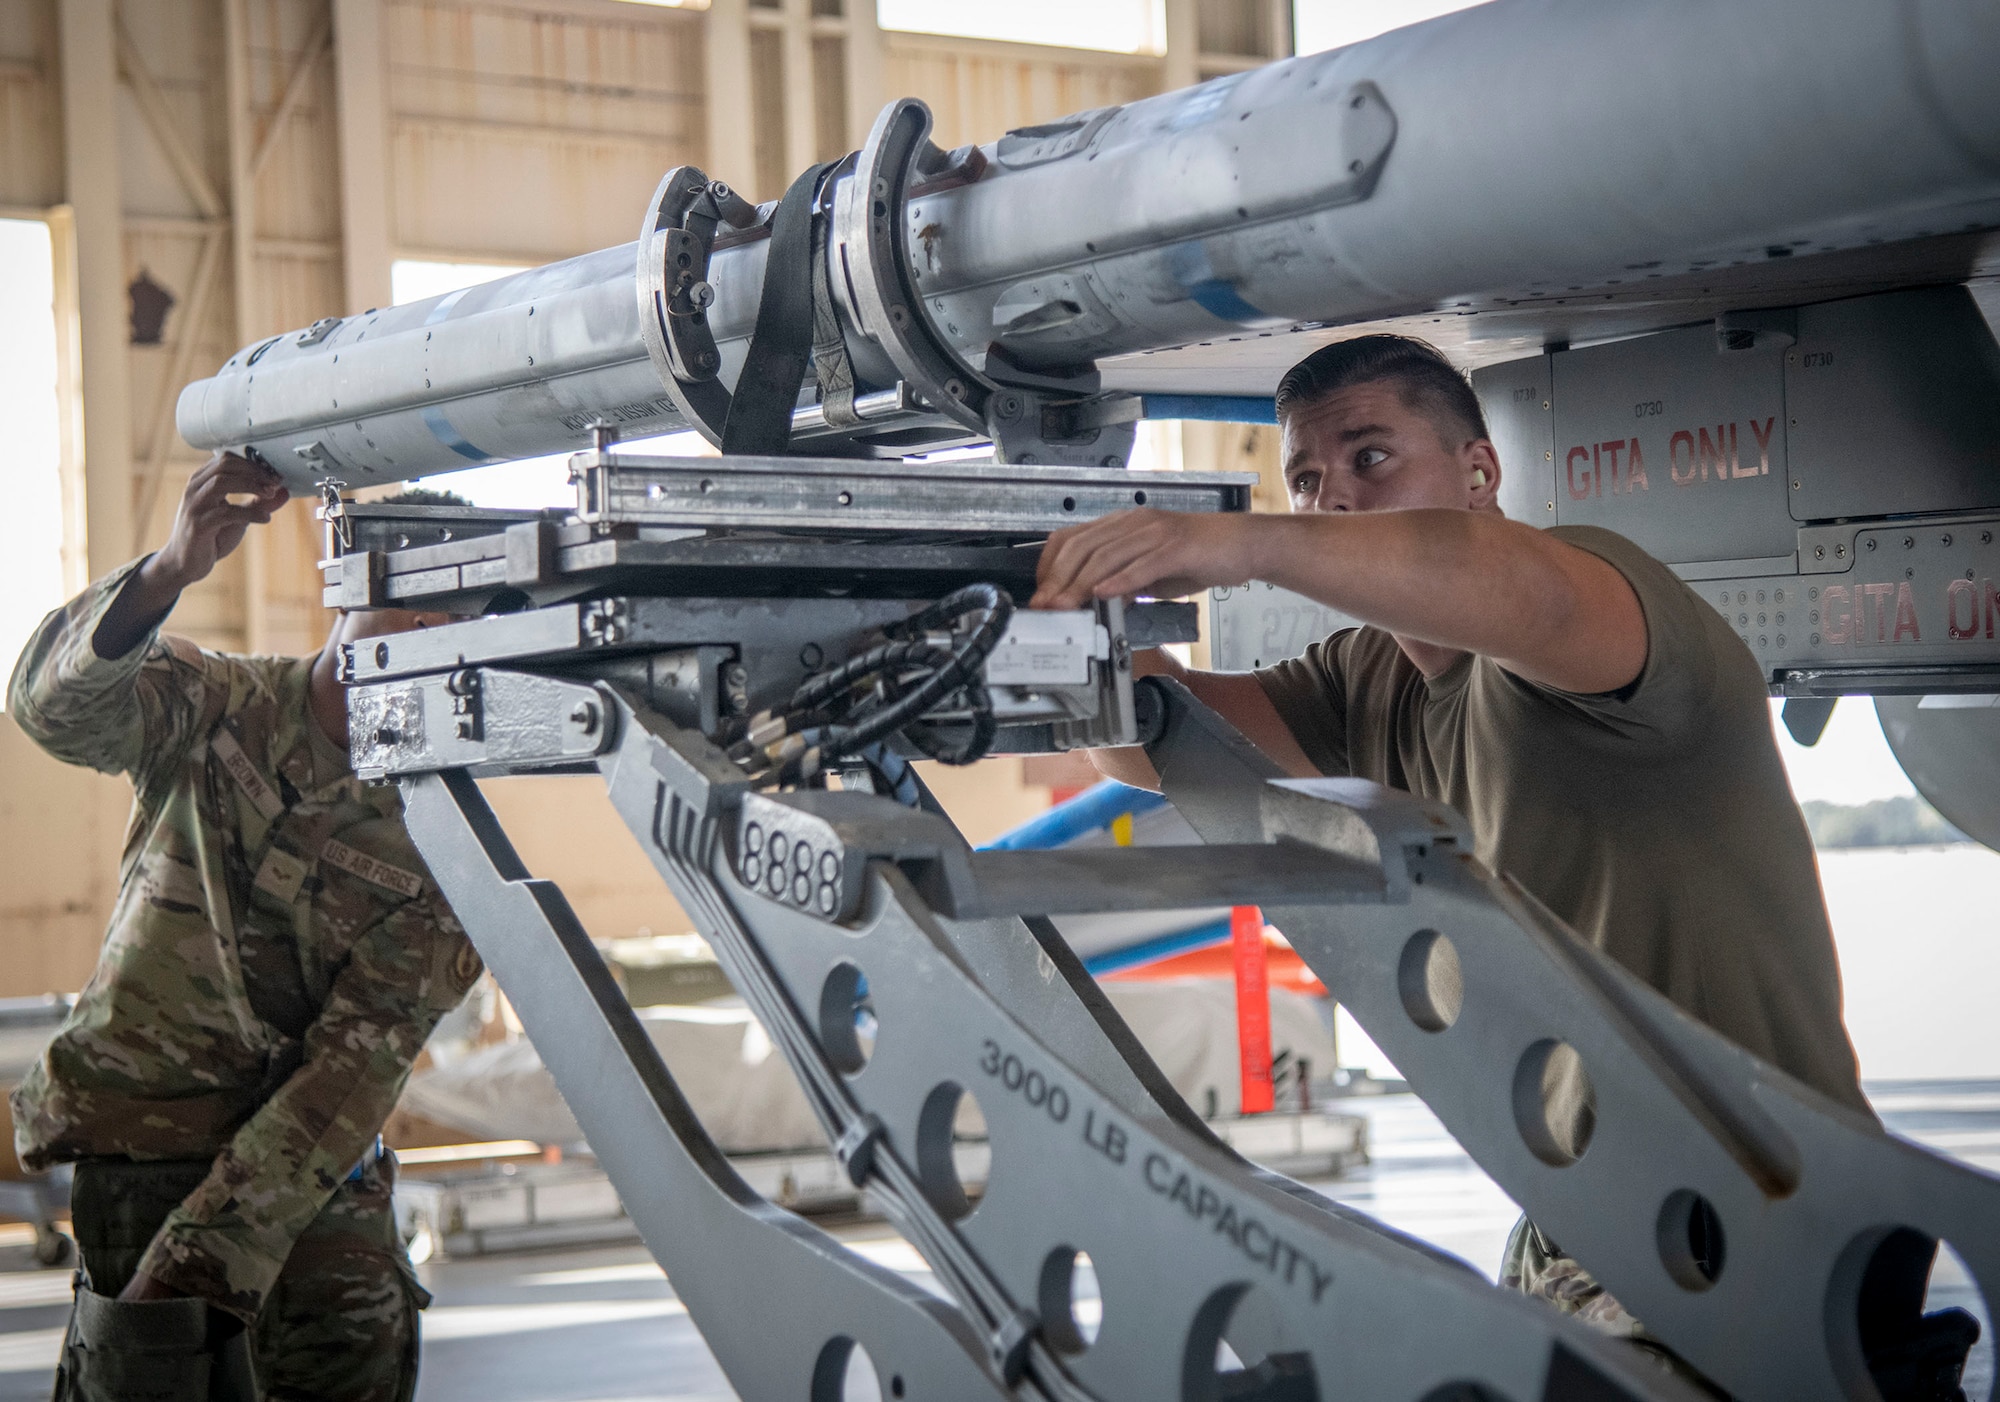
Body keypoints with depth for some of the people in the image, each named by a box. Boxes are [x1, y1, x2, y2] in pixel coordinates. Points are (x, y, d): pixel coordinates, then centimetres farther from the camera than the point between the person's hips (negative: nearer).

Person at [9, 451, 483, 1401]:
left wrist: (216, 1240, -22)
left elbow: (357, 1064, -13)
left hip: (310, 1146, 1)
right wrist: (169, 573, -42)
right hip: (147, 1133, -1)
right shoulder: (221, 708, -4)